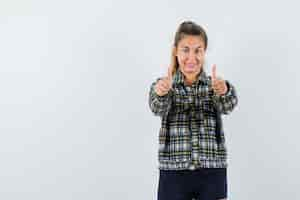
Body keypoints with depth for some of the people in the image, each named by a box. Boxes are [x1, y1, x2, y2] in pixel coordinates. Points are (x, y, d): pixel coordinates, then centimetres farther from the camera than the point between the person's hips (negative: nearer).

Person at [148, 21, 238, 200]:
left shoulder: (215, 85, 5)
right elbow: (158, 108, -18)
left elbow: (228, 105, -16)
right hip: (173, 174, 0)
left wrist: (224, 91, -40)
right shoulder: (162, 85, 4)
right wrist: (161, 93, -41)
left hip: (212, 174, 1)